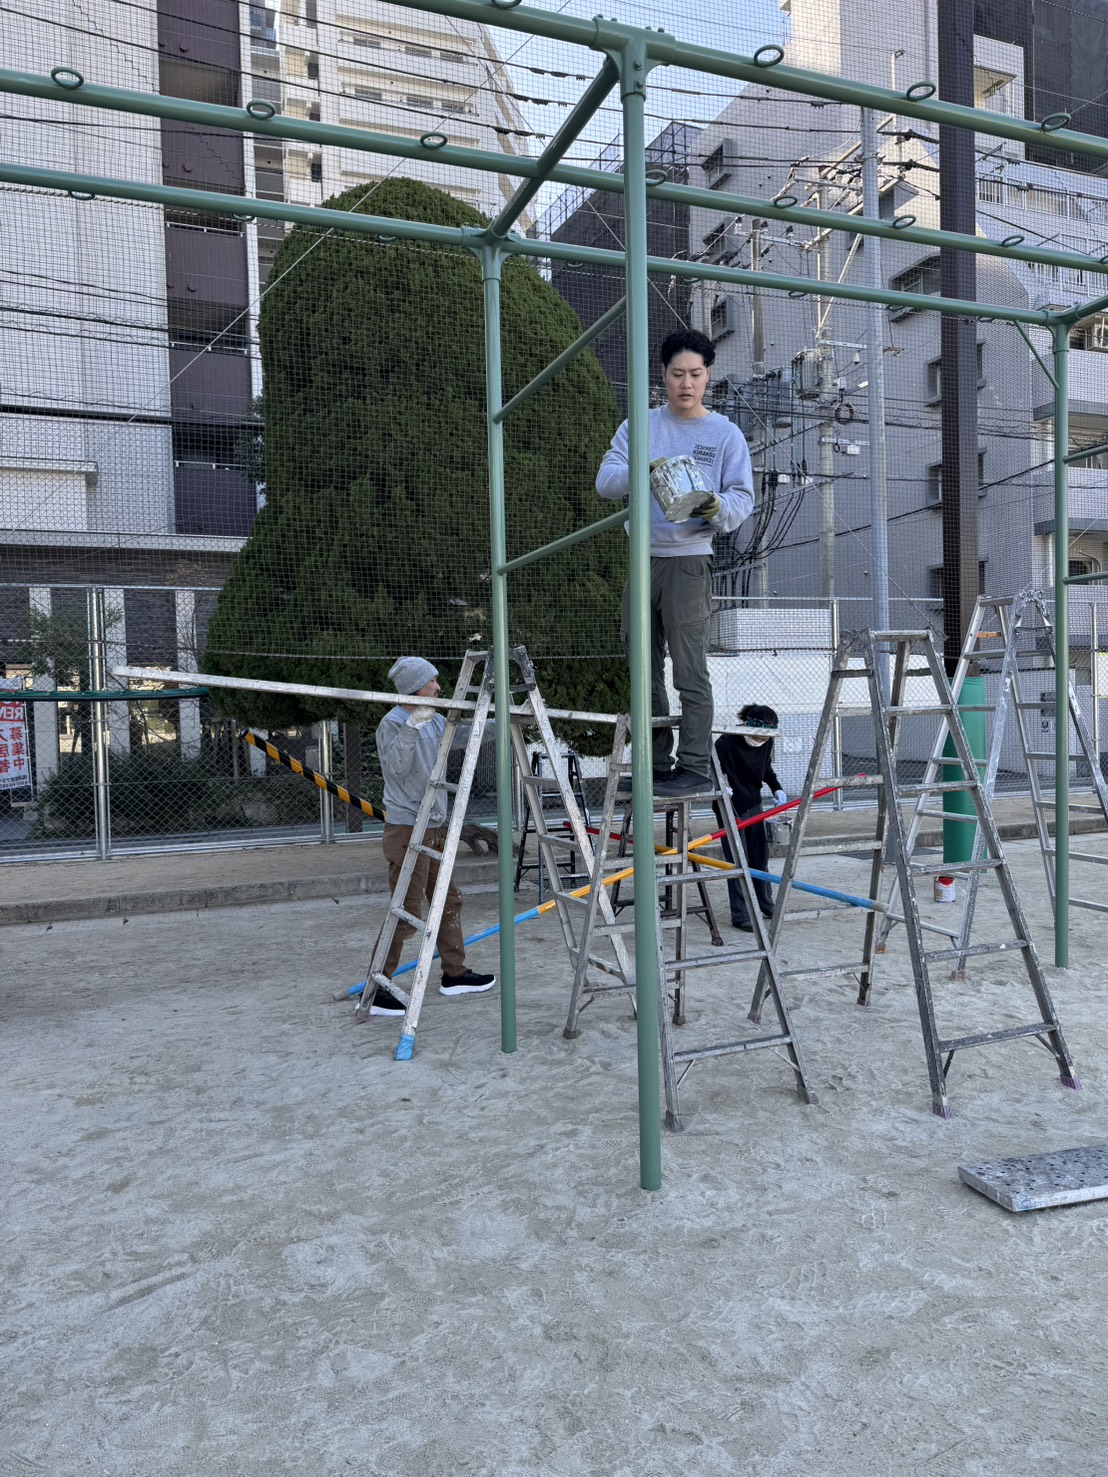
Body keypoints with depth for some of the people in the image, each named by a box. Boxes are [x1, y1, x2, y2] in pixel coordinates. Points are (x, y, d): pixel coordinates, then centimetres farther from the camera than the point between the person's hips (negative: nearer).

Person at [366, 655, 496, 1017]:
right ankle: (376, 990, -1)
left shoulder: (435, 721, 12)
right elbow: (397, 768, -25)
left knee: (448, 901, 15)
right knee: (406, 912, -9)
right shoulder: (392, 723, -12)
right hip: (408, 828, -9)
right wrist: (411, 728, -34)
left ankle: (455, 974, 28)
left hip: (435, 827, 9)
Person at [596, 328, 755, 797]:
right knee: (645, 673, 8)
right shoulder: (638, 427, 12)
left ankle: (695, 765, -2)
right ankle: (657, 765, 18)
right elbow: (605, 480, -1)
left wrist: (717, 508, -21)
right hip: (641, 560, 4)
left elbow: (743, 498, 1)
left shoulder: (725, 434, 6)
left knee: (690, 671, -8)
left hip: (689, 560, -4)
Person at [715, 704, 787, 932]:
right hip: (731, 808, -6)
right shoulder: (725, 743, -23)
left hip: (754, 804, 6)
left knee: (760, 856, 14)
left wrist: (777, 789, -3)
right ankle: (740, 916, 2)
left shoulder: (766, 742, -4)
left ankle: (766, 905, 30)